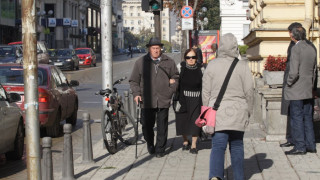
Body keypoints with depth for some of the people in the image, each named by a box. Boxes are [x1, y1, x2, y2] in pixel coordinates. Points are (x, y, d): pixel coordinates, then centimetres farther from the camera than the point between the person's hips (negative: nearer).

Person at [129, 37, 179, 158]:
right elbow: (134, 81, 11)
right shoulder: (140, 62, 7)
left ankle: (160, 150, 13)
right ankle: (150, 144, 28)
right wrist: (136, 94, -2)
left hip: (163, 101, 0)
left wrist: (171, 91, 5)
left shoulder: (169, 62, 9)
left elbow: (175, 77, 18)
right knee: (147, 125, 1)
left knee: (162, 127, 1)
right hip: (147, 101, 0)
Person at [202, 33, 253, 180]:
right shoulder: (242, 66, -3)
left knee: (218, 146, -4)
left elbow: (205, 92, 2)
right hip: (238, 113, 1)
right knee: (237, 146, 14)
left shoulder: (212, 65, -1)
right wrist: (248, 111, 12)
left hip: (218, 112, 0)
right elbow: (249, 92, 0)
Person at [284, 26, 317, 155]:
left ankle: (300, 146, -1)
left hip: (296, 91, -7)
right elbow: (314, 71, 15)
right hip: (309, 91, 7)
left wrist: (288, 83, -5)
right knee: (307, 118, 13)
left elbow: (294, 72, -20)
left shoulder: (296, 49, -14)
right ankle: (311, 145, 16)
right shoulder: (312, 49, 8)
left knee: (296, 118, -2)